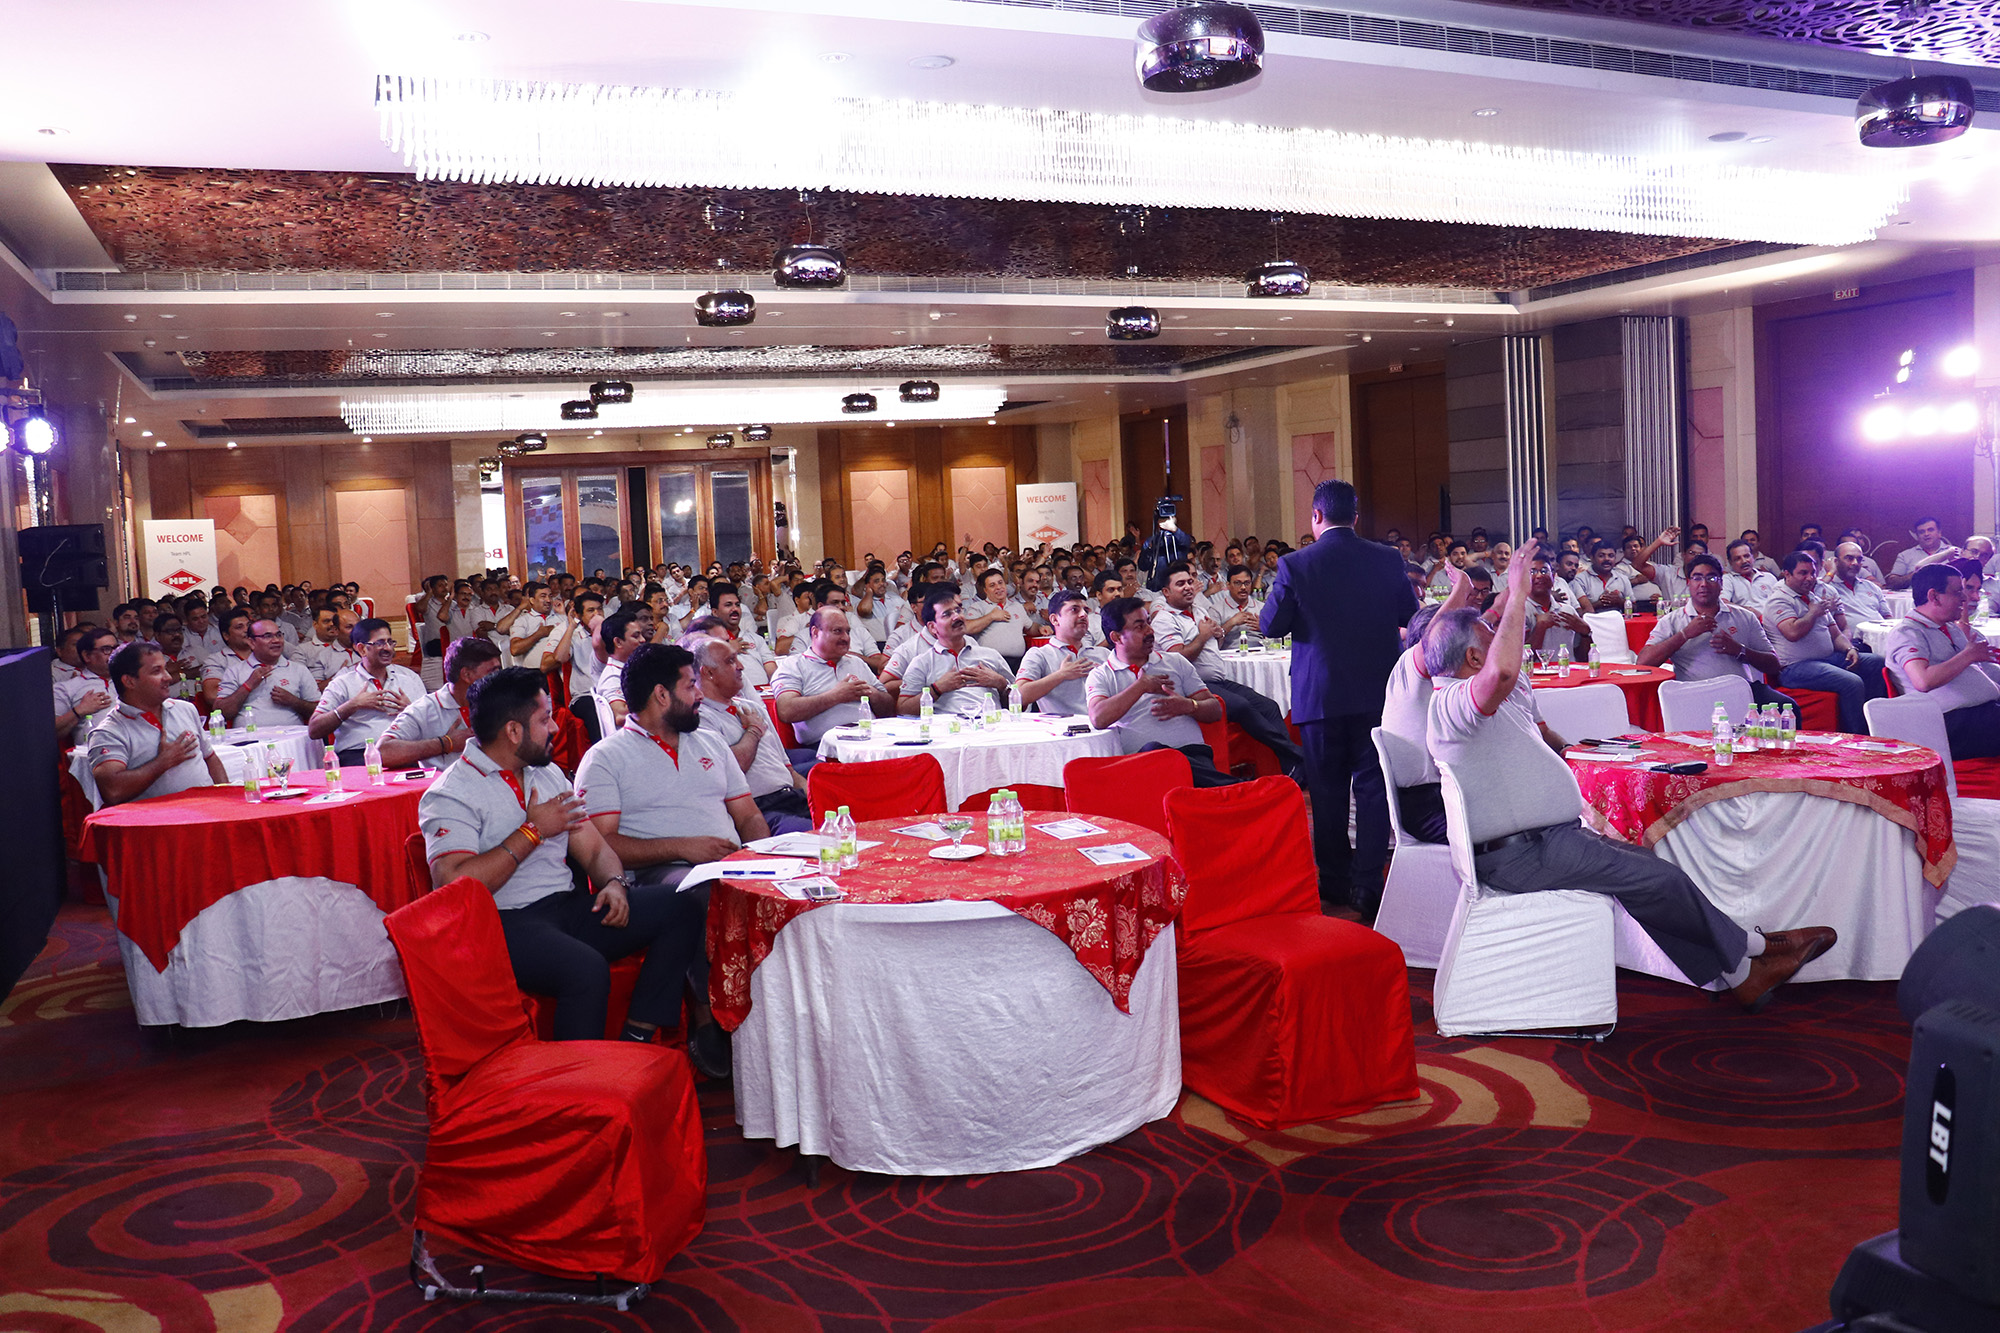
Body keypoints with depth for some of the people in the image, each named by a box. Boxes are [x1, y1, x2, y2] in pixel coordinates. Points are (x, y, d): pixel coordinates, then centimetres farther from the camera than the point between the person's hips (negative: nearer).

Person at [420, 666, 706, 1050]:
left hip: (567, 906, 8)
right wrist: (533, 831, -12)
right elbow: (455, 886, -19)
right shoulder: (450, 795, -6)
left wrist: (615, 883, -5)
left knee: (681, 909, -10)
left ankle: (635, 1039, -10)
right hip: (506, 922, -8)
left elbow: (594, 849, 18)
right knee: (587, 970, -36)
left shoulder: (549, 774, 19)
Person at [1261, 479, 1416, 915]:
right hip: (1377, 690, 1)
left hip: (1320, 694, -1)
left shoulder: (1295, 565, -11)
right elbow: (1410, 616, 8)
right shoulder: (1387, 560, -3)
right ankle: (1367, 886, 6)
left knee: (1328, 789, 11)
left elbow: (1271, 625, -6)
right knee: (1372, 786, 7)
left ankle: (1335, 881, 21)